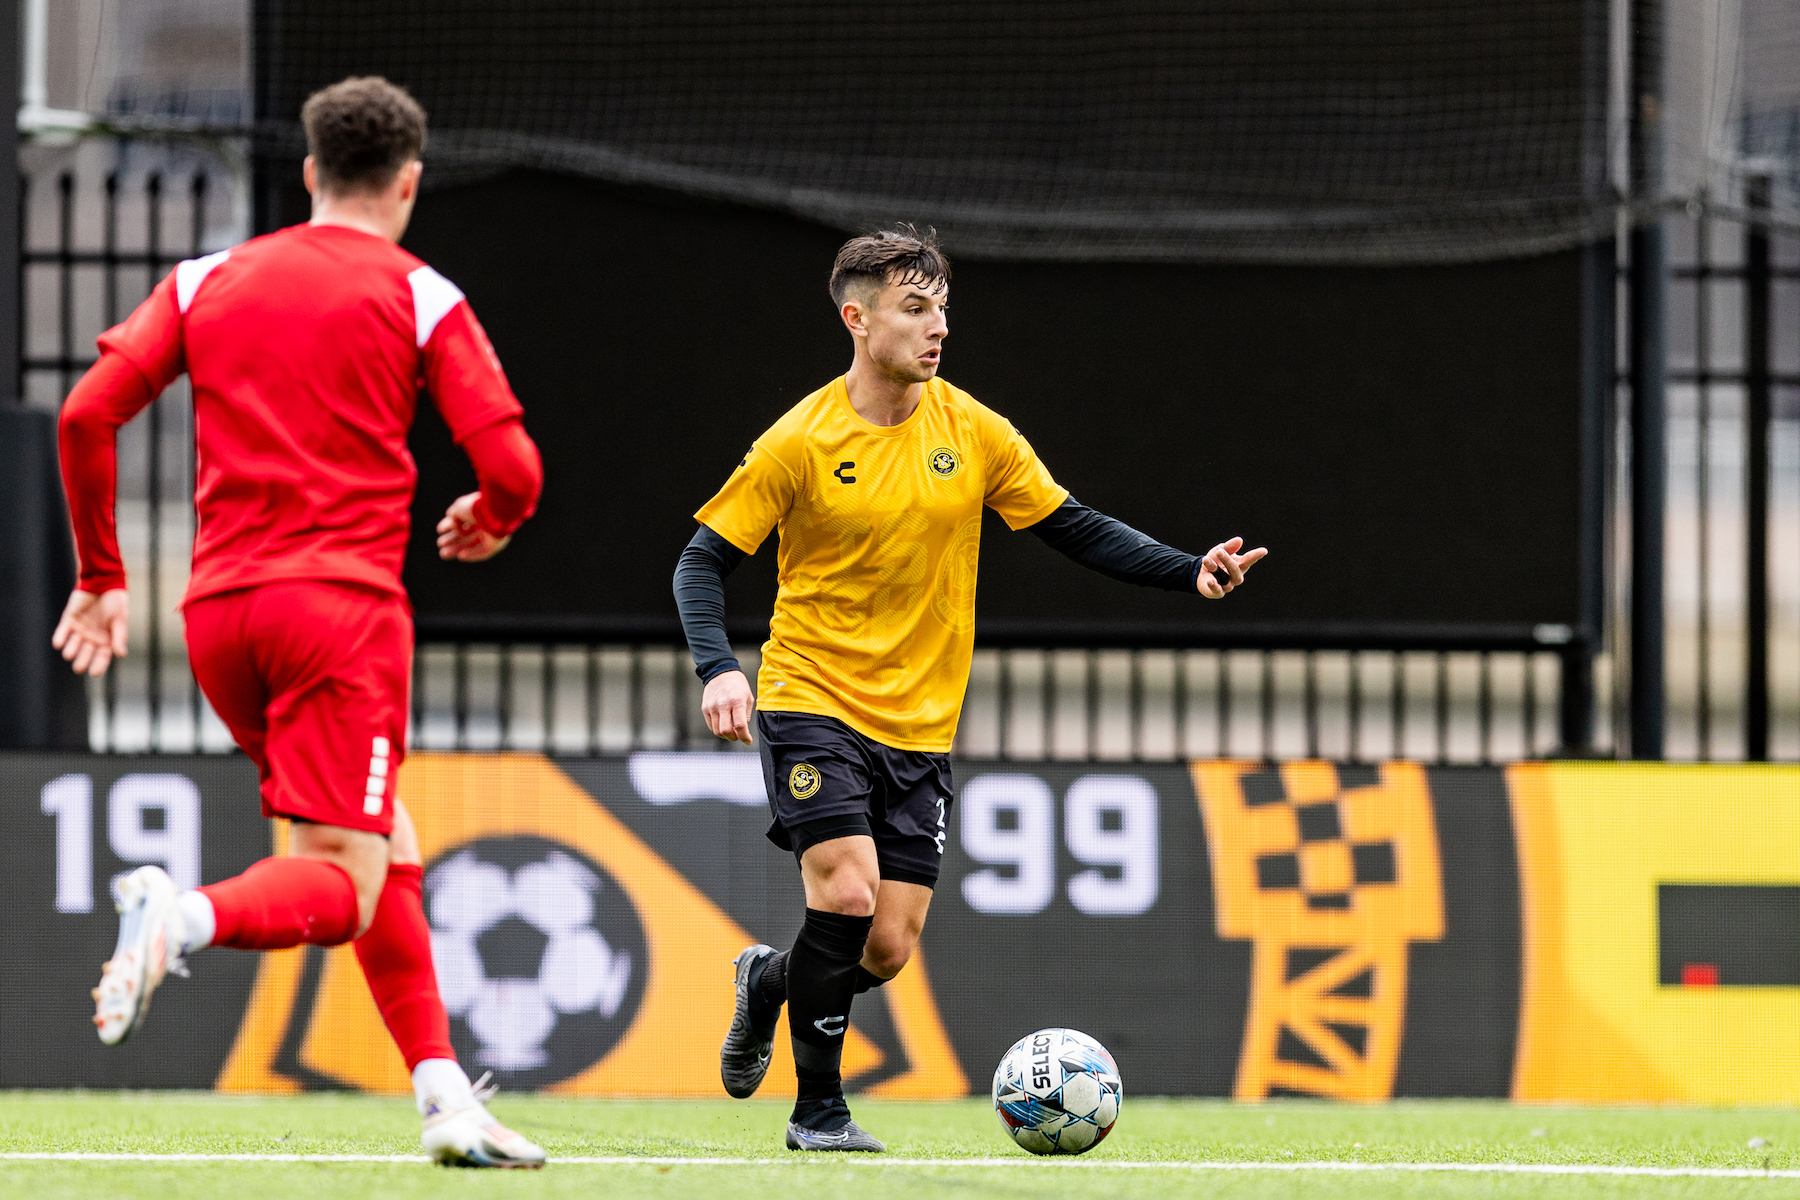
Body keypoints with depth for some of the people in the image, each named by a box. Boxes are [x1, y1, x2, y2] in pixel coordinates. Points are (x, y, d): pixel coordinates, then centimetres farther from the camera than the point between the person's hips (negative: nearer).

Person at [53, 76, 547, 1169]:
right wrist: (488, 523, 18)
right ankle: (188, 917, -39)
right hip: (342, 602, -5)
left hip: (219, 612, 5)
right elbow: (512, 469, -5)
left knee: (386, 846, 19)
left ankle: (444, 1093, 12)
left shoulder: (210, 282, 13)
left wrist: (102, 576, 13)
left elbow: (88, 414, 4)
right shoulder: (417, 298, 2)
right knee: (341, 889, -8)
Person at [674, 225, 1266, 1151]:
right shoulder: (802, 442, -9)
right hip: (812, 703, -4)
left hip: (920, 726, 4)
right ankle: (817, 1108, -4)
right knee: (846, 892, -22)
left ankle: (769, 982, 33)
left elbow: (1076, 530, 5)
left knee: (887, 950, -1)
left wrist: (1188, 573, -9)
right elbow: (704, 560, -6)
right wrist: (718, 669, -23)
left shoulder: (972, 432, 1)